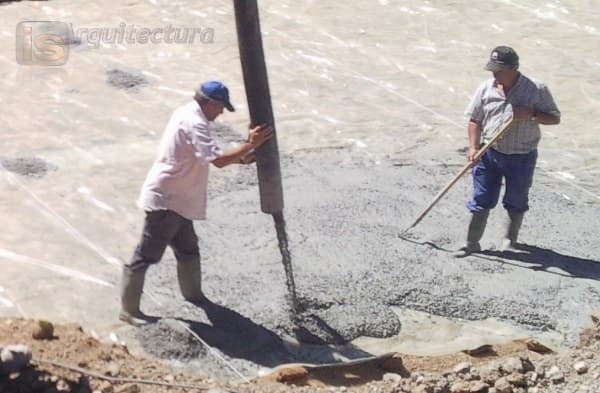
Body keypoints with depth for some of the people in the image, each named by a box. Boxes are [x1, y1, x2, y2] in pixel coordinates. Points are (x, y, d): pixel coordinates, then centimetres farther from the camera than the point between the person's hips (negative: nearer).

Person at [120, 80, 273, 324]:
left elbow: (208, 155, 16)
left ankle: (193, 294, 39)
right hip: (165, 201, -11)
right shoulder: (194, 124, -22)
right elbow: (218, 160, -31)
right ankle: (128, 310, 7)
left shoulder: (187, 113, 9)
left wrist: (240, 157, 6)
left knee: (188, 248, 22)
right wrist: (250, 144, -24)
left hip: (176, 200, 11)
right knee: (147, 255, -2)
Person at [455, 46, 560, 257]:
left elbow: (555, 118, -4)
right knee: (481, 200, 2)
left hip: (522, 158, -1)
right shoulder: (486, 88, -1)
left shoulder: (537, 90, -8)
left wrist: (532, 114, -21)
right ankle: (472, 243, 12)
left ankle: (510, 239, 34)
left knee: (516, 202, 13)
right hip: (489, 154, 2)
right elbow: (475, 120, 5)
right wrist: (473, 147, -8)